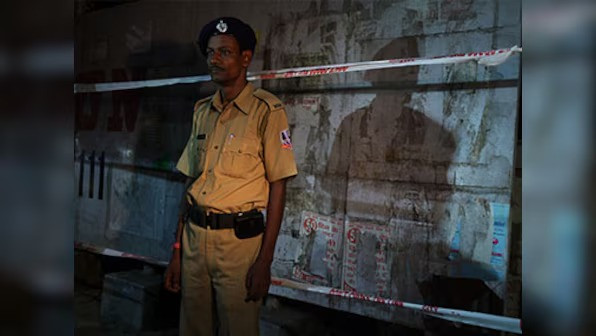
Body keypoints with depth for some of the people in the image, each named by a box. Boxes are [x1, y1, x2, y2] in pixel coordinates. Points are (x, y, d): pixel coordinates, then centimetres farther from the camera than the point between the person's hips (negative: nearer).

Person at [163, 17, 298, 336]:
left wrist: (265, 261, -12)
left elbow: (277, 187, -8)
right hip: (194, 238, 5)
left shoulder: (266, 110, -7)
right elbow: (191, 182, 11)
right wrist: (178, 248, 10)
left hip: (239, 240, -5)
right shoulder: (202, 111, 9)